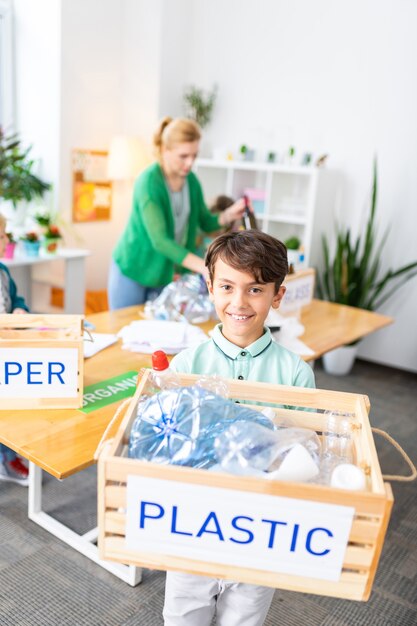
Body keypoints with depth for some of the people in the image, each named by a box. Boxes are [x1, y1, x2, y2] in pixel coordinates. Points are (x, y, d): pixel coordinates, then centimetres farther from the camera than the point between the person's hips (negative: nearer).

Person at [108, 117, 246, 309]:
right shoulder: (148, 183, -23)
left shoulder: (191, 181, -3)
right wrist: (204, 267, -40)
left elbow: (205, 223, 7)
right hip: (131, 270, -5)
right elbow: (160, 240, -32)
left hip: (164, 272, 6)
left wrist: (229, 214, -15)